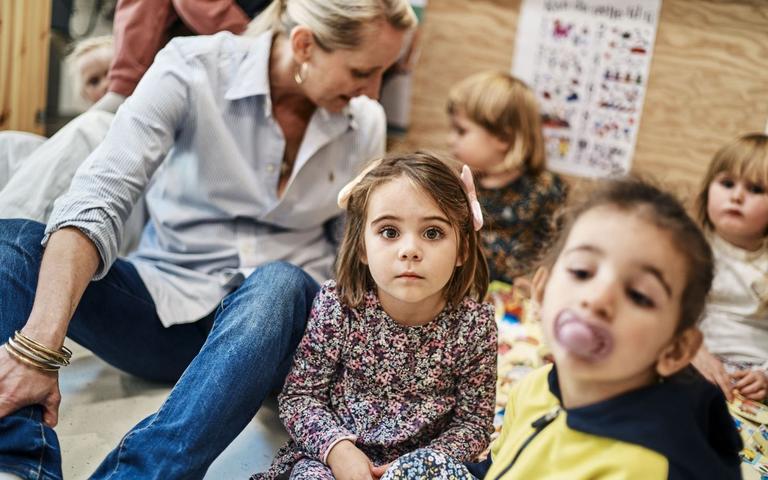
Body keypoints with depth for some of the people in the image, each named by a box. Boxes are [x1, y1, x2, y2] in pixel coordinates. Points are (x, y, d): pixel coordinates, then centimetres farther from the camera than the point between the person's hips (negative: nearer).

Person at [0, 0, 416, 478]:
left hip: (276, 317, 1)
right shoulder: (193, 69, -11)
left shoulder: (364, 123, 1)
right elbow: (97, 202, -24)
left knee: (279, 284, -35)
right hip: (166, 300, 0)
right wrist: (39, 345, -35)